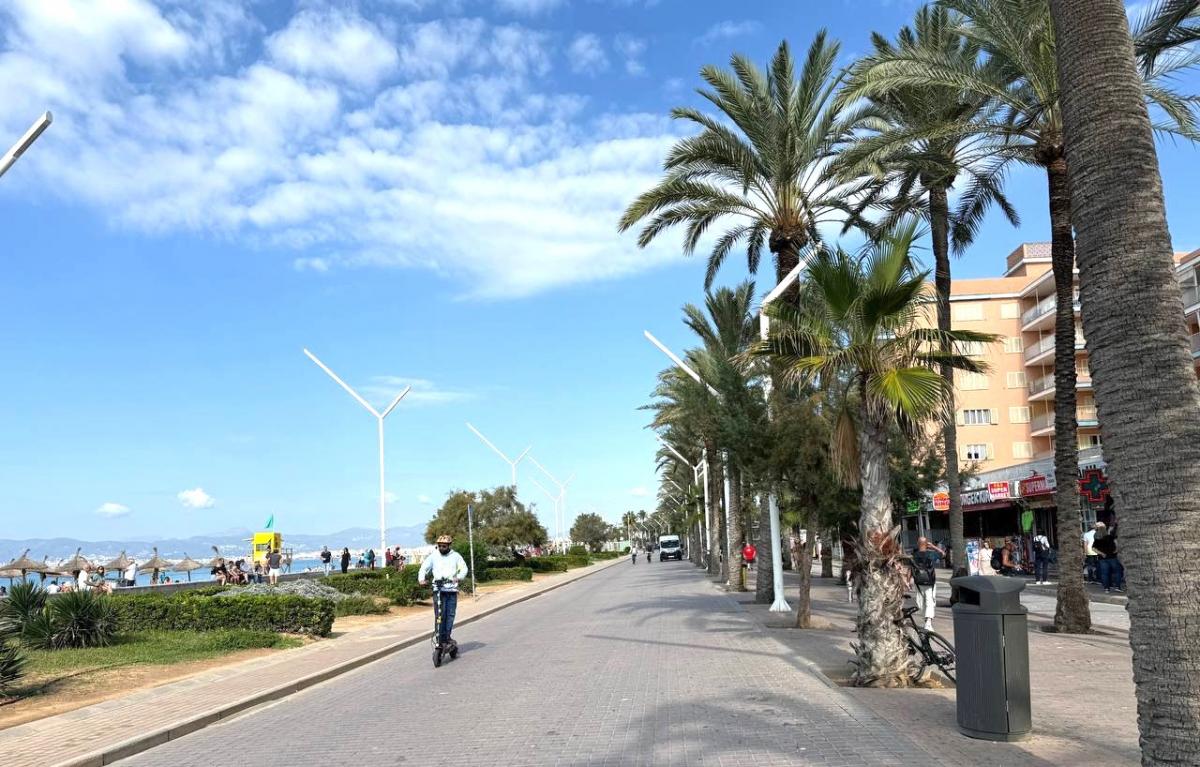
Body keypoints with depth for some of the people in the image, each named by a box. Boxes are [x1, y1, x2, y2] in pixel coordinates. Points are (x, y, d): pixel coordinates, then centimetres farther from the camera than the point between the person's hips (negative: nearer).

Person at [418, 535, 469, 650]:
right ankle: (441, 638, -3)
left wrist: (459, 577, -21)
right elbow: (424, 568, 2)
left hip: (452, 589, 1)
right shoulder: (433, 556, 7)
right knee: (440, 614, -8)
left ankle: (447, 637, 12)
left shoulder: (455, 556, 7)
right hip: (438, 589, -1)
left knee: (450, 614, 1)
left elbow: (464, 568, -1)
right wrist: (421, 578, -17)